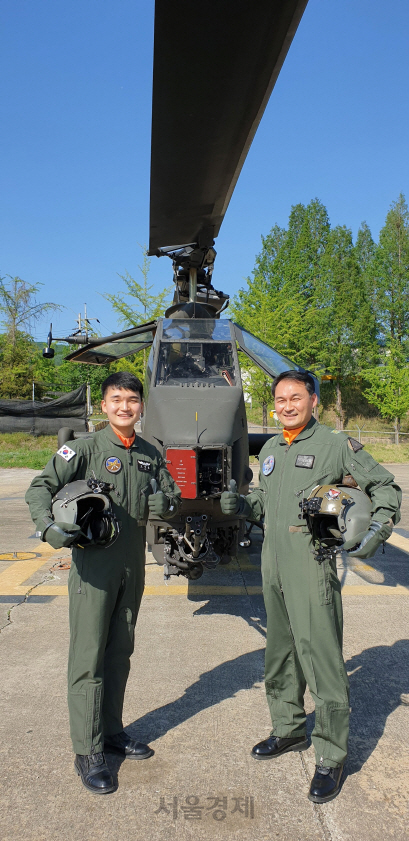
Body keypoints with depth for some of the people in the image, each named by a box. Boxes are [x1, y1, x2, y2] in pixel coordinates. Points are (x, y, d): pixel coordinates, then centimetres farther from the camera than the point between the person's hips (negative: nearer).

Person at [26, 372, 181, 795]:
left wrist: (162, 503, -9)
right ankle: (87, 752, 13)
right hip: (93, 565, -5)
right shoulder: (85, 448, -8)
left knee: (120, 653, 17)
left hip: (133, 566, 5)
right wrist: (49, 527, -30)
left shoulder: (150, 455, 8)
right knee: (88, 657, 0)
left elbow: (172, 497, 15)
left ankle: (111, 730, 34)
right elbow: (40, 487, -12)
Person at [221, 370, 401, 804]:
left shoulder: (336, 444, -5)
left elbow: (384, 486, -1)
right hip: (272, 565, 7)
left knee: (321, 658, -3)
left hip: (313, 565, -7)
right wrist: (241, 505, 5)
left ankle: (330, 757, 12)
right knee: (279, 654, 18)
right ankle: (289, 729, 37)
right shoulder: (269, 448, 14)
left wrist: (376, 531, -15)